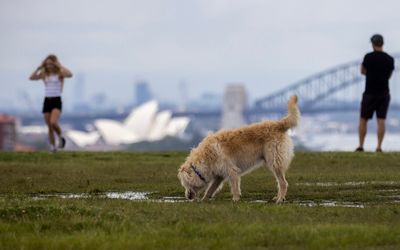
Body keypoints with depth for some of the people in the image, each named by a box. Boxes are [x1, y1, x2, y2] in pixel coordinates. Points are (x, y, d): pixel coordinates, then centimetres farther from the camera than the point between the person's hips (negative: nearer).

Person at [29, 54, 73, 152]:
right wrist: (39, 67, -7)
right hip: (47, 101, 4)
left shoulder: (59, 73, -3)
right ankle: (53, 147, 17)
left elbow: (70, 74, -24)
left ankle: (61, 137, 3)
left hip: (56, 101, -4)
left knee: (53, 122, -25)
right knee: (49, 127, 6)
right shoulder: (44, 74, 7)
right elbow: (31, 78, -6)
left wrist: (60, 66, -16)